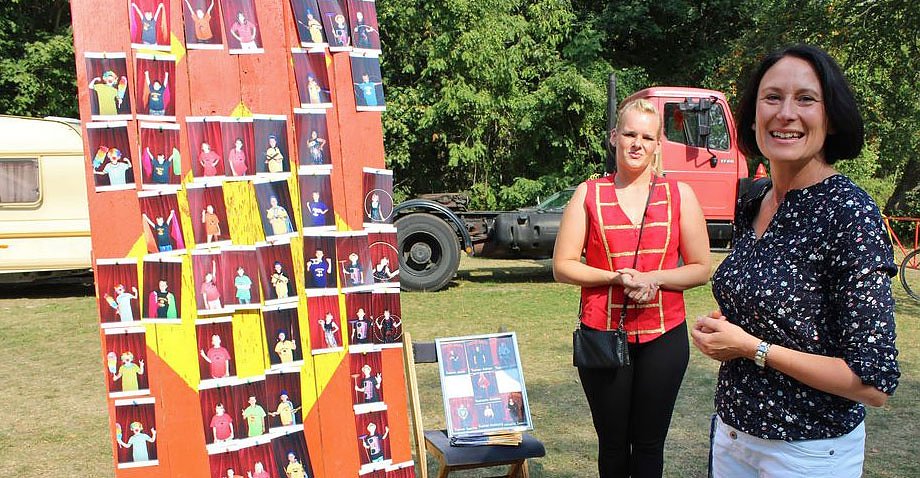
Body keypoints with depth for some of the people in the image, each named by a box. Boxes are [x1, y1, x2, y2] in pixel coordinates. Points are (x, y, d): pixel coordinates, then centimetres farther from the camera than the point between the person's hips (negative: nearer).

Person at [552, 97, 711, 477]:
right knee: (612, 442, 10)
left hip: (664, 336, 1)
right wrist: (616, 278, -15)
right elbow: (562, 266, -1)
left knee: (649, 442, 9)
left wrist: (655, 279, -14)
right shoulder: (588, 194, 3)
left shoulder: (679, 194, 5)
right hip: (602, 334, 0)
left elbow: (701, 269, 4)